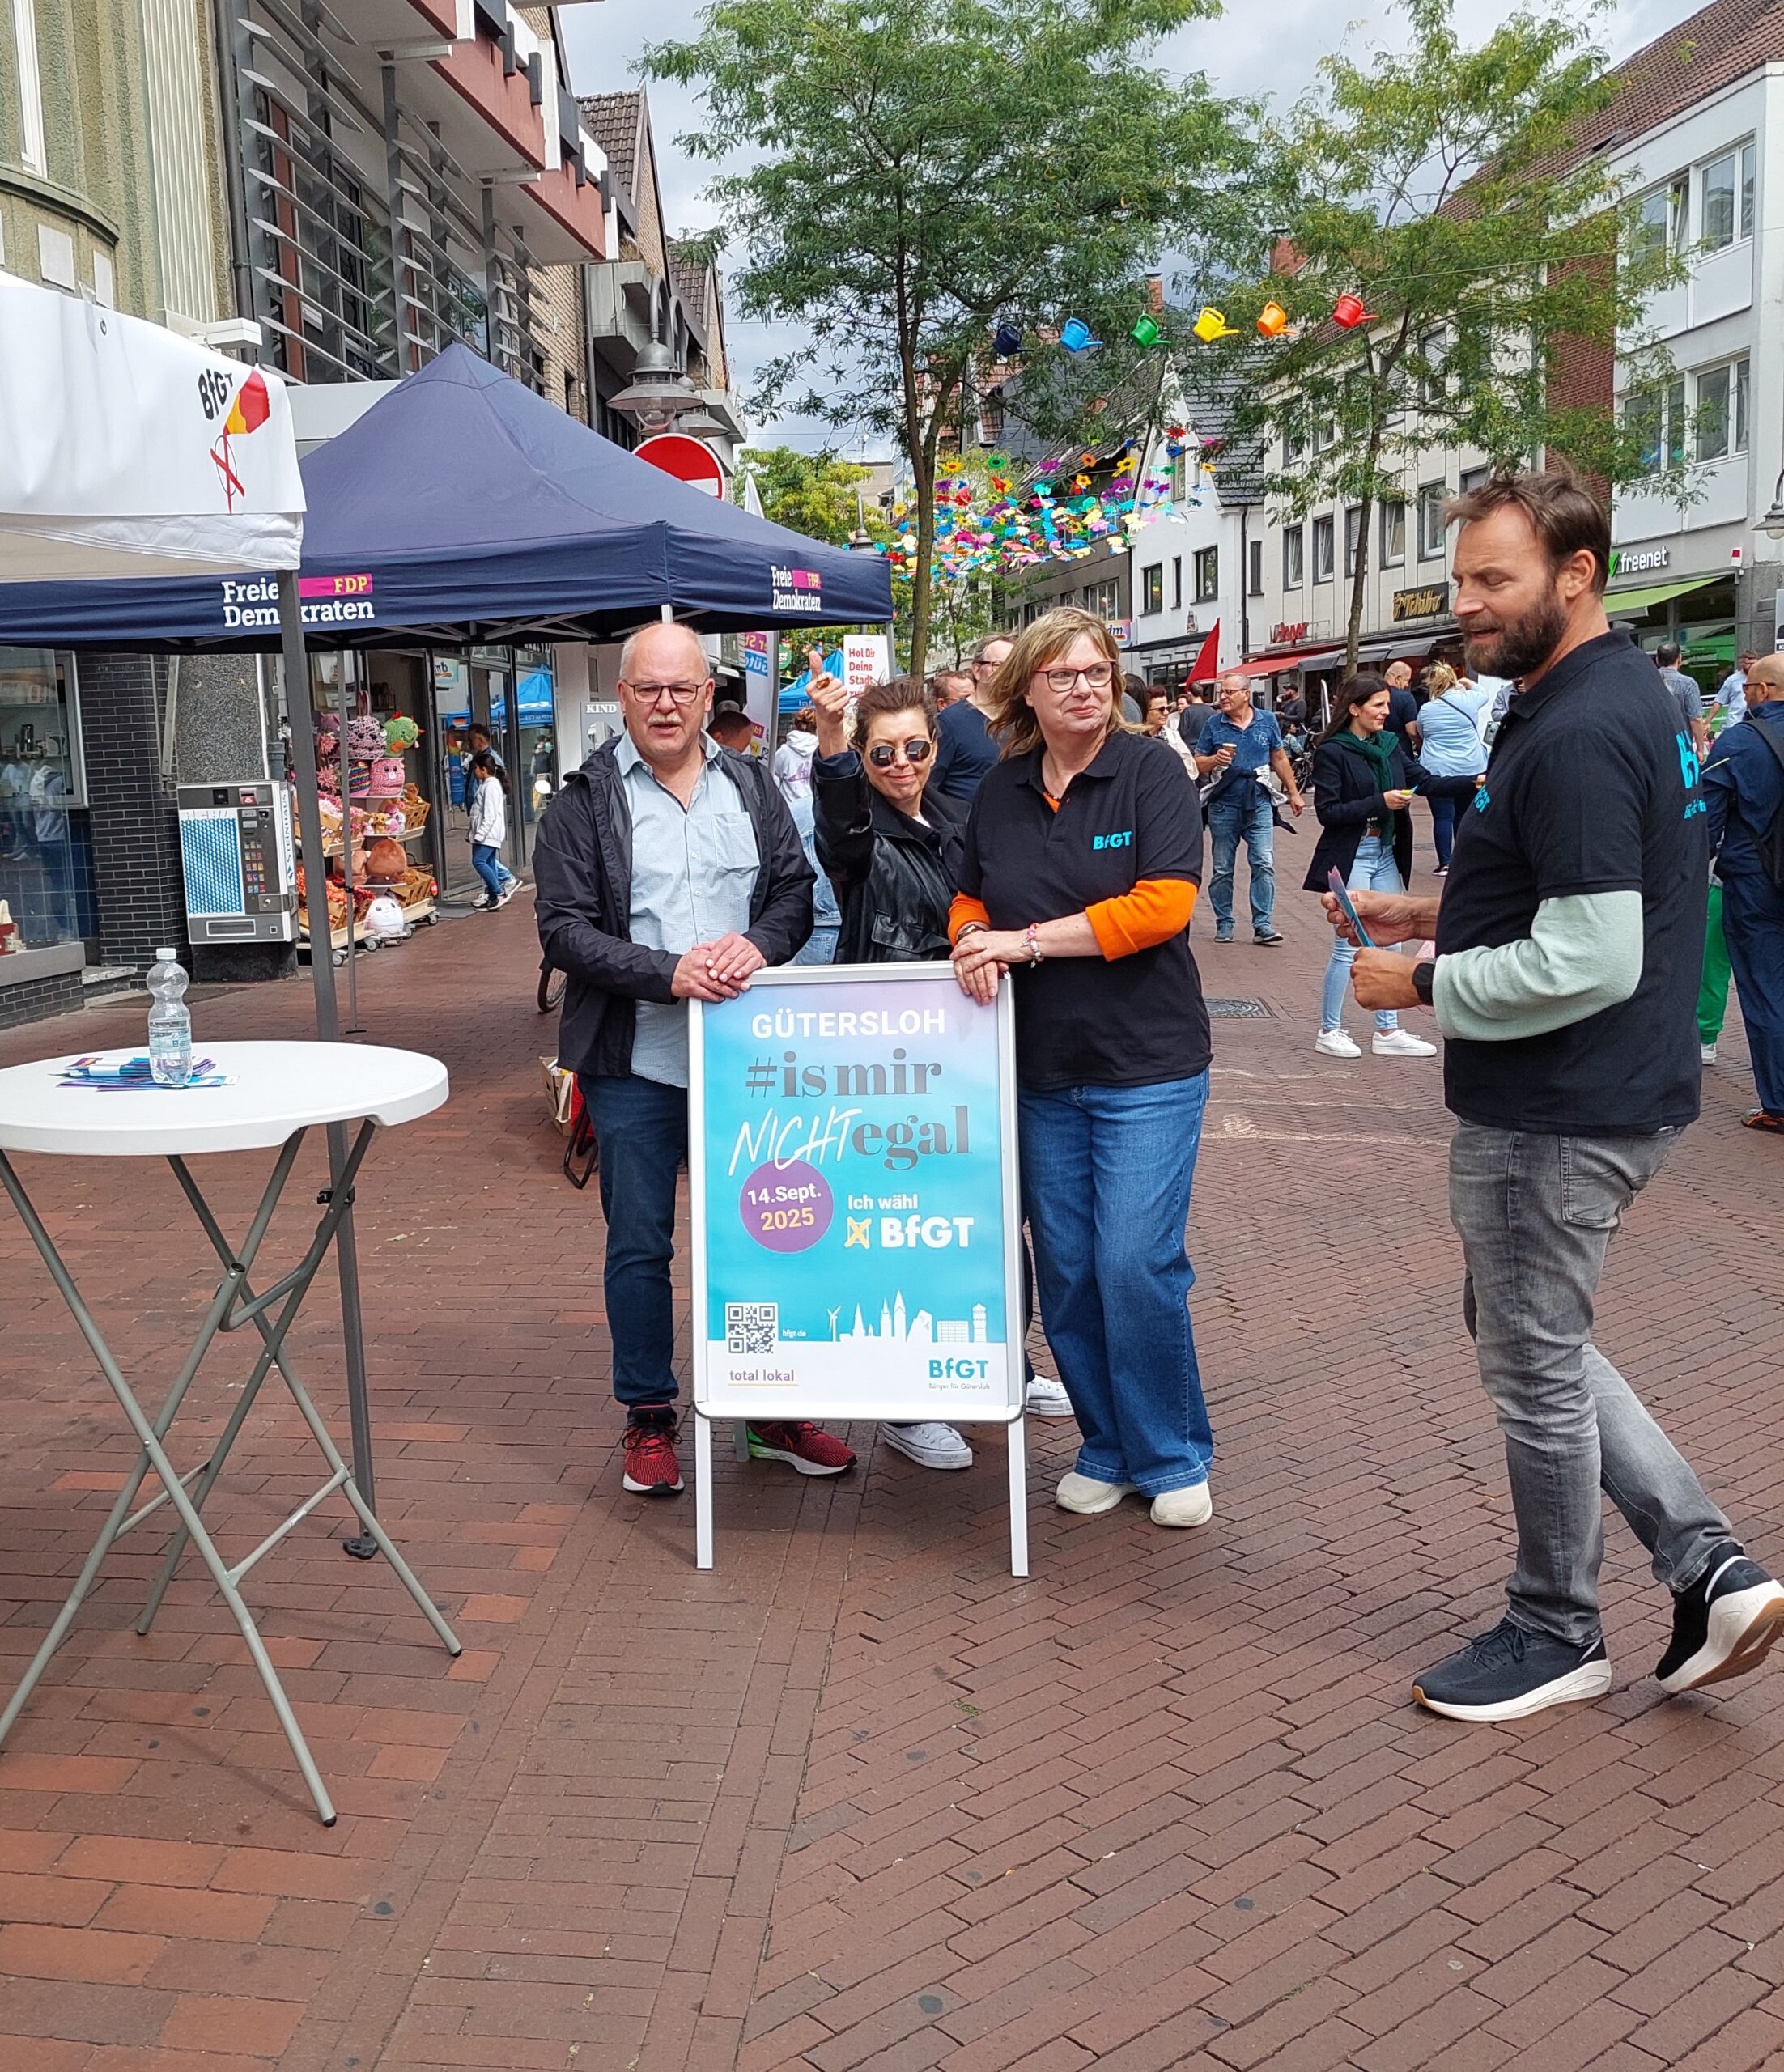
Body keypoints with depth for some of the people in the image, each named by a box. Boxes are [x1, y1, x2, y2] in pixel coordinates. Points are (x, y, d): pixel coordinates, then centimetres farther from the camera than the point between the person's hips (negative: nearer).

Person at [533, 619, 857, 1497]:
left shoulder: (751, 785, 8)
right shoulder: (584, 801, -2)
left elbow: (795, 889, 7)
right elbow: (564, 929, -8)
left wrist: (759, 944, -15)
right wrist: (669, 974, -20)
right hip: (634, 1061, -2)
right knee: (639, 1246, 8)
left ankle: (773, 1410, 27)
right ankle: (649, 1417, 24)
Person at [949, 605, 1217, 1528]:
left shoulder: (1149, 770, -6)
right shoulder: (999, 792, 8)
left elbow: (1163, 903, -16)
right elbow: (971, 900, 18)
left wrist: (1028, 940, -18)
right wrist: (976, 945, -7)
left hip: (1146, 1068, -5)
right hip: (1041, 1070, 5)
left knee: (1136, 1264, -7)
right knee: (1066, 1270, 9)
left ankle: (1172, 1458, 13)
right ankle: (1107, 1448, 26)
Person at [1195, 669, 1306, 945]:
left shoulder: (1267, 722, 5)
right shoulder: (1214, 724, 1)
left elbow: (1279, 759, 14)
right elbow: (1198, 763, 4)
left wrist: (1294, 793, 15)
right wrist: (1215, 760, -17)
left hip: (1259, 805, 0)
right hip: (1223, 806, 0)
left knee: (1264, 865, -6)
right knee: (1222, 870, 6)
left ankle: (1263, 925, -3)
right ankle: (1224, 925, 16)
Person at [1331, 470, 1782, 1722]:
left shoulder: (1577, 735, -23)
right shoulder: (1630, 695, 10)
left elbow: (1593, 962, -27)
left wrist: (1425, 988, -15)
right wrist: (1434, 915, 11)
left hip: (1557, 1115, -11)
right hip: (1617, 1094, 11)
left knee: (1537, 1366, 7)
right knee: (1531, 1337, 22)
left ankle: (1558, 1632, 27)